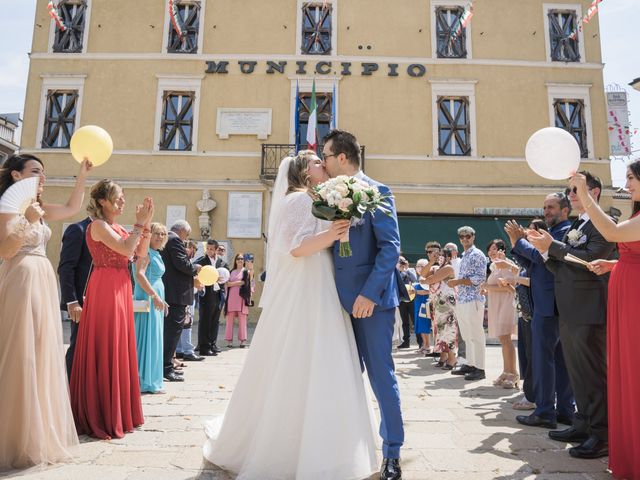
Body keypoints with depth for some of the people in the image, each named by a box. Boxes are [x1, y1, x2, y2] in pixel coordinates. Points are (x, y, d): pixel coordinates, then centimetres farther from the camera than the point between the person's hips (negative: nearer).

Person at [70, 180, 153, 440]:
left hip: (120, 289, 9)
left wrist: (146, 224, 2)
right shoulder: (98, 225, -9)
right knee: (105, 350, -2)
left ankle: (118, 412, 24)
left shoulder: (117, 227, 16)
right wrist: (139, 223, -10)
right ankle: (101, 417, 9)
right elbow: (126, 249, -21)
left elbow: (140, 251, 11)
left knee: (119, 349, 12)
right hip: (105, 290, -9)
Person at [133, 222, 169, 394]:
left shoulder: (156, 254, 17)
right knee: (146, 339, -5)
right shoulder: (145, 252, -11)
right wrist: (155, 296, -25)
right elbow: (139, 274, -25)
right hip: (147, 300, -10)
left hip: (155, 301, 10)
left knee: (153, 339, 12)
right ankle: (144, 382, 3)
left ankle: (149, 381, 21)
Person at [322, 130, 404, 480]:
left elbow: (390, 247, -12)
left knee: (381, 375, 3)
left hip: (371, 300, -6)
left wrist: (370, 293, -20)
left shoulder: (376, 192, -5)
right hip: (344, 300, 6)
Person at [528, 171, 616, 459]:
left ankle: (602, 435, 7)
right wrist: (546, 250, 1)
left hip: (589, 310, -9)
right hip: (569, 311, 9)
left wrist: (553, 246, -17)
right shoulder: (573, 228, 18)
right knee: (577, 371, 15)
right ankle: (583, 424, 27)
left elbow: (591, 258, -21)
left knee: (594, 372, -2)